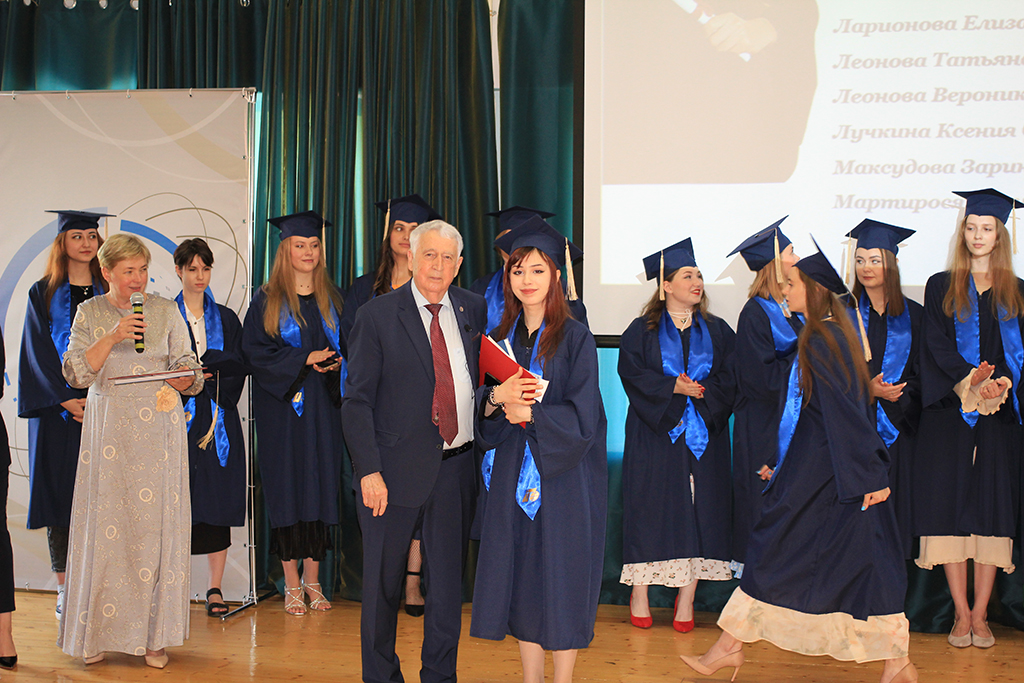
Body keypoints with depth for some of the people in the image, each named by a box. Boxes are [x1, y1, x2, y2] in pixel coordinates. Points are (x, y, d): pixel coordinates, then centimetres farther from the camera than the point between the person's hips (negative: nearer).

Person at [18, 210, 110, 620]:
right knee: (61, 491, 1)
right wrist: (66, 399, -12)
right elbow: (39, 354, -1)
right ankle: (64, 588, 9)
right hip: (56, 408, -1)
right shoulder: (44, 293, 5)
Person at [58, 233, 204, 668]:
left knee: (155, 524, -2)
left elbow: (187, 368, 8)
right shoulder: (89, 313, 8)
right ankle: (100, 633, 12)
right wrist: (113, 338, -15)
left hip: (159, 428, 0)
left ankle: (153, 635, 7)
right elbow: (76, 372, -3)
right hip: (108, 428, 0)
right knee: (105, 525, 0)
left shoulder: (166, 311, 8)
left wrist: (183, 380, -15)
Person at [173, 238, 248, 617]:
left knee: (218, 501, 0)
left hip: (219, 422, 2)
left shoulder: (226, 319, 13)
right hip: (179, 419, -2)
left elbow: (237, 369, 4)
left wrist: (202, 373, -11)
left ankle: (215, 589, 6)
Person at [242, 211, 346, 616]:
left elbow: (345, 345, 13)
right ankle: (291, 584, 9)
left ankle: (313, 579, 13)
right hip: (282, 406, -3)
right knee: (287, 487, -1)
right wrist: (305, 360, -15)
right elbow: (254, 351, -6)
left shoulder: (331, 299, 10)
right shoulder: (267, 300, 0)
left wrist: (334, 362, -10)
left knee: (320, 486, 3)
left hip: (323, 406, 3)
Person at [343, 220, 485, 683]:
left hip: (456, 468, 3)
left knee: (448, 584, 12)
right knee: (382, 584, 10)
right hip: (396, 470, -3)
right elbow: (357, 401, -6)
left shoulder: (473, 310, 5)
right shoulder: (377, 316, -5)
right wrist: (369, 471, -14)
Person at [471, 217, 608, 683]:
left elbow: (582, 417, -11)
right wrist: (496, 398, -13)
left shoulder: (575, 339, -6)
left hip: (564, 477, -5)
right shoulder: (500, 340, 9)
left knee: (561, 583, 1)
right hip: (512, 476, 5)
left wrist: (528, 413, -13)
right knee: (522, 581, 9)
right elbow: (483, 417, 7)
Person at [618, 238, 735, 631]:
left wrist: (699, 390, -14)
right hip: (653, 436, -2)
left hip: (703, 436, 2)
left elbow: (730, 377, 3)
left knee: (697, 513, 0)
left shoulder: (717, 331, 11)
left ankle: (686, 600, 6)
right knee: (649, 510, -2)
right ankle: (640, 594, 7)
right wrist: (673, 387, -17)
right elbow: (631, 370, -8)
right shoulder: (642, 331, 4)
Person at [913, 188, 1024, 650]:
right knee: (952, 508, -4)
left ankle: (980, 614, 5)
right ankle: (962, 614, 3)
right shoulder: (940, 288, 8)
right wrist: (969, 384, -18)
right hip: (950, 414, -1)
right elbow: (937, 347, -2)